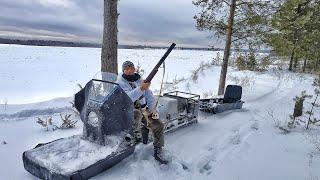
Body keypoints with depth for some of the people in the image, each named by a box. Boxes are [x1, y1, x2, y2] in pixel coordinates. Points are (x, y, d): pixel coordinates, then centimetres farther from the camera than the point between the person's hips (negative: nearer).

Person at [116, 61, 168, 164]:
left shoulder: (140, 80, 11)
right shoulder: (120, 83, -6)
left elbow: (149, 96, 13)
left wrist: (151, 109, -3)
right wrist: (140, 88, -37)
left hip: (143, 110, 5)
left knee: (159, 125, -10)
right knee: (136, 114, -40)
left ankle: (158, 152, 3)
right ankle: (136, 135, -14)